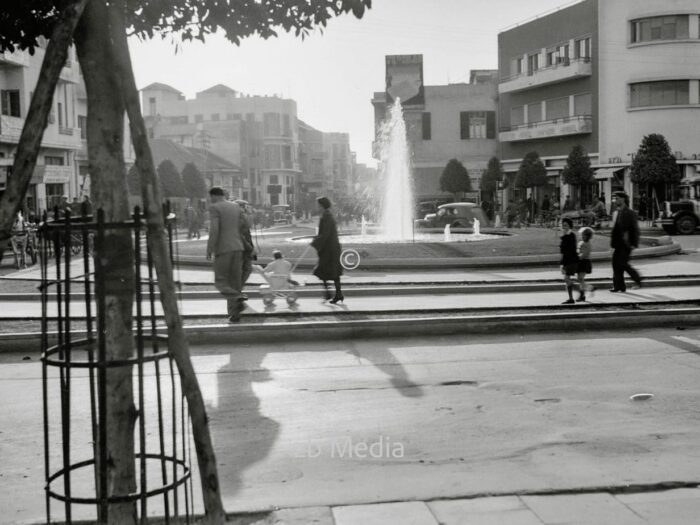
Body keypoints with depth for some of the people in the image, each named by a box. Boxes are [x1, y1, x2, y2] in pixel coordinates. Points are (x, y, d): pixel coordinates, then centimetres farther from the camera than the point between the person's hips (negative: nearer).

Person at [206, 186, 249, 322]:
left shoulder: (214, 208, -8)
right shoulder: (235, 206, 12)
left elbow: (214, 229, -19)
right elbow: (245, 223, 25)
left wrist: (209, 249, -11)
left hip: (223, 249, -6)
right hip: (237, 247, 6)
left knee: (220, 282, 3)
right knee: (234, 281, 11)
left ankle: (236, 299, -23)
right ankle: (234, 313, 9)